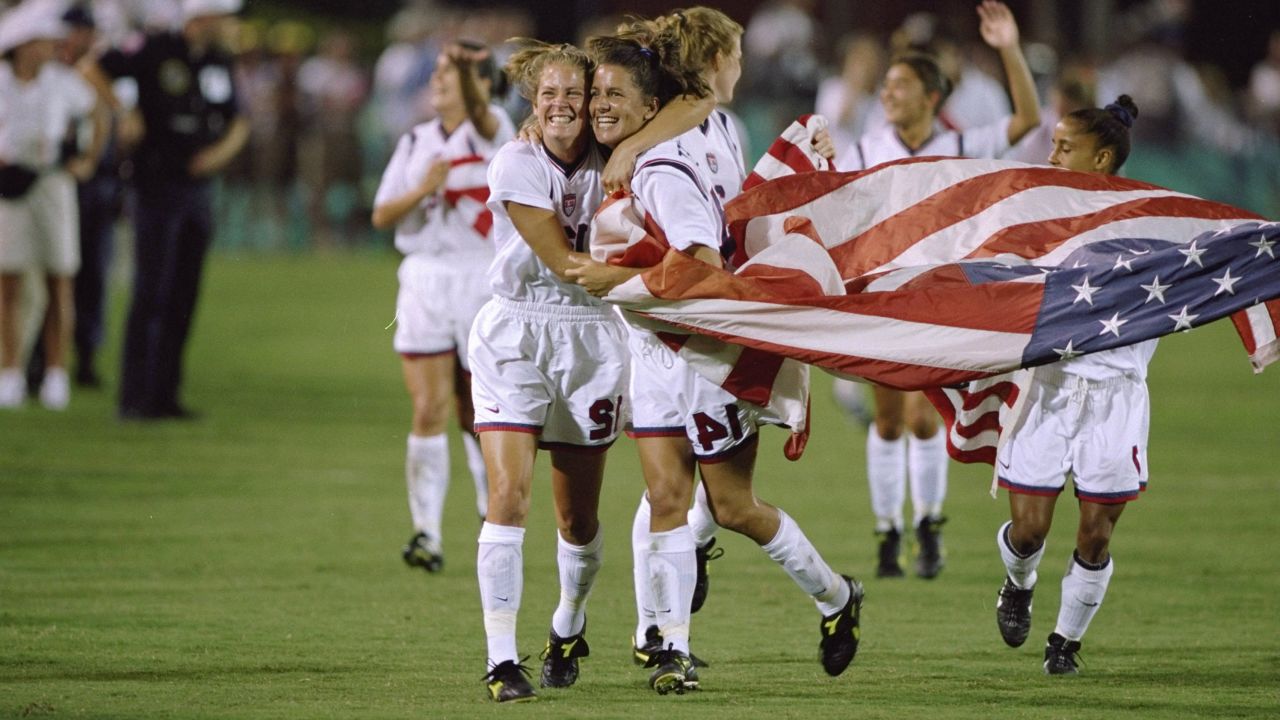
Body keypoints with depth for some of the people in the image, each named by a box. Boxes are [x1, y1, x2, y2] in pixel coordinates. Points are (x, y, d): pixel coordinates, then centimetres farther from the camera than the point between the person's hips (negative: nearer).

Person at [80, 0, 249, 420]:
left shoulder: (219, 63, 11)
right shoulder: (156, 51, -8)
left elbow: (237, 122, 19)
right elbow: (92, 69, -8)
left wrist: (222, 150, -1)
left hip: (198, 191, 6)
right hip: (158, 187, -6)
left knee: (183, 299, 7)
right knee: (151, 295, -9)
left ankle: (165, 396, 12)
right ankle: (134, 398, -7)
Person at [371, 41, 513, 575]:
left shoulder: (491, 132, -3)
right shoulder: (416, 142, 11)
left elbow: (480, 112, -28)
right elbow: (382, 216, 7)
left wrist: (466, 67, -48)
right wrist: (422, 189, -12)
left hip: (481, 282, -3)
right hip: (424, 283, 3)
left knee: (479, 414, 7)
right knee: (429, 410, -9)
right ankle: (426, 532, -9)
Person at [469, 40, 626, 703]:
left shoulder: (610, 164, 2)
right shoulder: (516, 164, -10)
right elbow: (562, 261, -17)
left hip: (591, 343, 3)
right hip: (515, 337, -3)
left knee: (578, 517, 8)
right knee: (509, 496, -16)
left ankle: (568, 629, 36)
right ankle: (502, 659, -14)